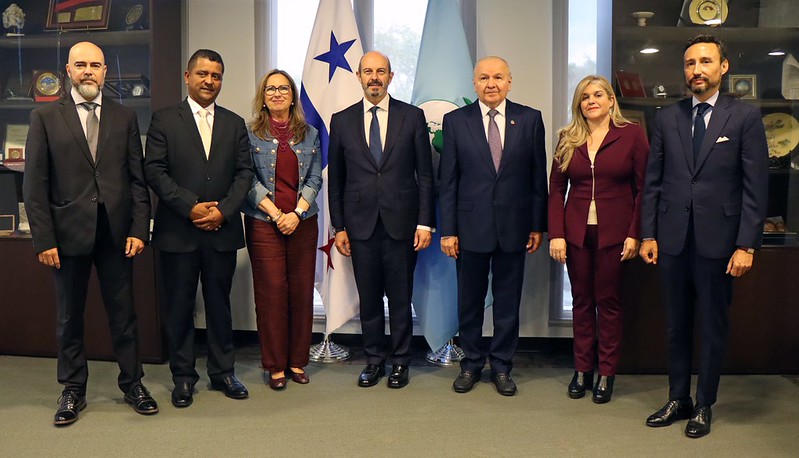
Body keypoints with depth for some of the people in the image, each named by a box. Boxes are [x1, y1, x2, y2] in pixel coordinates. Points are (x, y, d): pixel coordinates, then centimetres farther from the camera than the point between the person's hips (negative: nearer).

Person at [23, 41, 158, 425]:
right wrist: (43, 239, -7)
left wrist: (139, 229, -4)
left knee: (124, 313, 9)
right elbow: (35, 185, -1)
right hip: (68, 233, -1)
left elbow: (138, 178, 5)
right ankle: (73, 391, 25)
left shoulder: (125, 117, 7)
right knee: (69, 318, 11)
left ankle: (132, 383, 23)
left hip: (116, 232, 1)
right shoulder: (45, 118, 2)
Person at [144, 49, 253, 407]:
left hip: (222, 230, 2)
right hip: (178, 231, -2)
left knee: (220, 304, 10)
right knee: (180, 306, 6)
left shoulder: (234, 124, 12)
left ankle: (223, 372, 23)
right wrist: (191, 207, -13)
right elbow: (154, 171, -5)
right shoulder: (164, 120, 3)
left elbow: (244, 172, 6)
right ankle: (183, 376, 19)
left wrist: (223, 210, -9)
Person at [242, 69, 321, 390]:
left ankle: (297, 361, 16)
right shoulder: (250, 134, 4)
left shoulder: (309, 135, 11)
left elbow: (314, 179, 5)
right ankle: (275, 366, 9)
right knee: (271, 292, -2)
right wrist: (276, 214, -11)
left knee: (302, 291, 3)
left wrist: (297, 213, -9)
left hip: (302, 223, 2)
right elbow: (248, 180, -2)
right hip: (263, 223, -2)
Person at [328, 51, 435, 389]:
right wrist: (338, 226, 4)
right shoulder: (342, 121, 7)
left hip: (401, 222, -1)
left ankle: (400, 361, 20)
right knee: (368, 298, 9)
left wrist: (425, 222, -4)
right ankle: (374, 359, 23)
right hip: (361, 224, 1)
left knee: (400, 297, 6)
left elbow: (425, 175, 2)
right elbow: (335, 179, 8)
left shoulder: (412, 117, 3)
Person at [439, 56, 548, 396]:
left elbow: (538, 175, 3)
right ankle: (471, 364, 28)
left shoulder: (529, 119, 2)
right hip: (471, 226, 0)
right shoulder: (455, 121, 1)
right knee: (469, 301, 11)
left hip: (513, 226, 1)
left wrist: (538, 225, 1)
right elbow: (448, 181, 0)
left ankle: (501, 366, 25)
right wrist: (447, 230, -4)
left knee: (508, 302, 10)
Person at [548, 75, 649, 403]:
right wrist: (556, 234, -4)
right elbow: (556, 189, 5)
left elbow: (643, 188, -2)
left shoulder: (632, 135, 0)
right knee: (581, 300, 9)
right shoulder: (568, 139, 7)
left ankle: (607, 374, 16)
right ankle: (582, 370, 20)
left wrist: (634, 234, -10)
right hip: (576, 232, 3)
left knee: (608, 301, 4)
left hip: (614, 233, -2)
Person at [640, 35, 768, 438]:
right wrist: (648, 234, 3)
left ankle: (704, 405, 24)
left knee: (713, 328, 9)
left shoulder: (745, 117, -2)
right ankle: (678, 400, 27)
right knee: (676, 326, 12)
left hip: (717, 240, -2)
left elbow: (756, 187, -5)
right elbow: (652, 181, 7)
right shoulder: (667, 117, 7)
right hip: (672, 239, 3)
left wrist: (747, 245, -10)